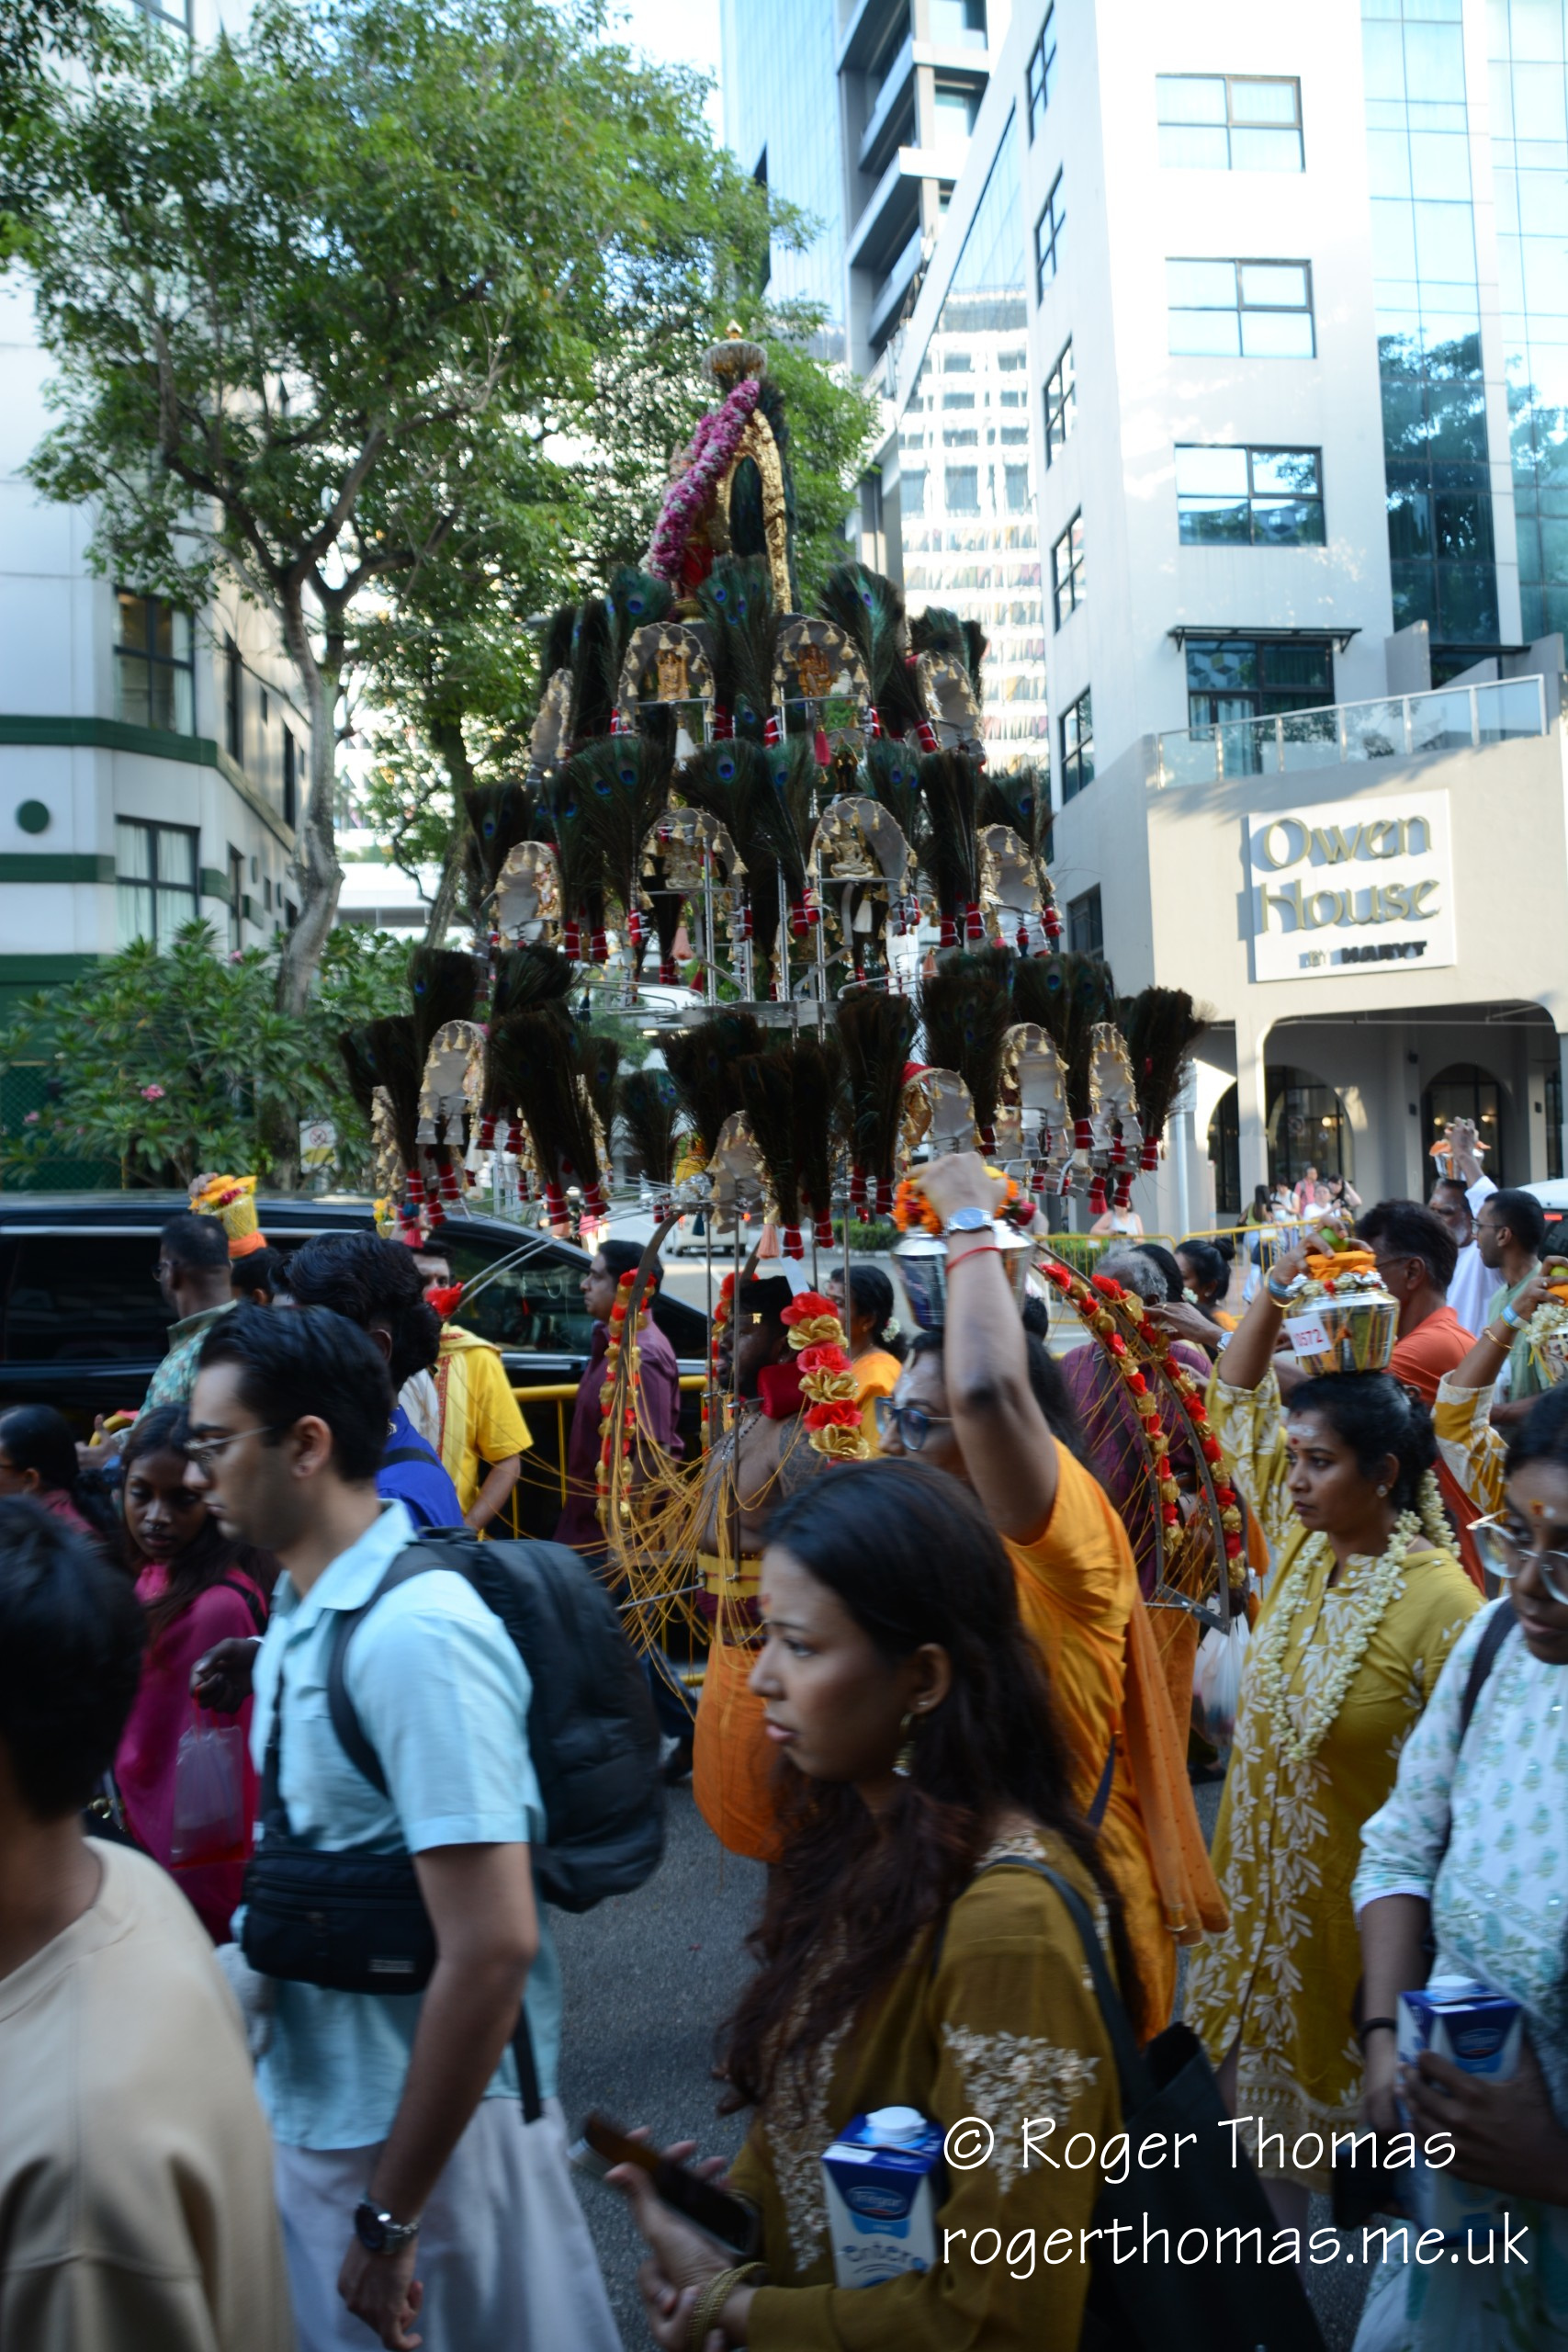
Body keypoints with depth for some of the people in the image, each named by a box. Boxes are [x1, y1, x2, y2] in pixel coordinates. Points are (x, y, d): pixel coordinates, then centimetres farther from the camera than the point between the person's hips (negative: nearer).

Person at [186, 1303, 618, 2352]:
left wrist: (389, 2217, -21)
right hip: (306, 2106, 8)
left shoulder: (418, 1632, -25)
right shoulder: (301, 1611, 3)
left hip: (428, 2123, -8)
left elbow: (492, 1945, -27)